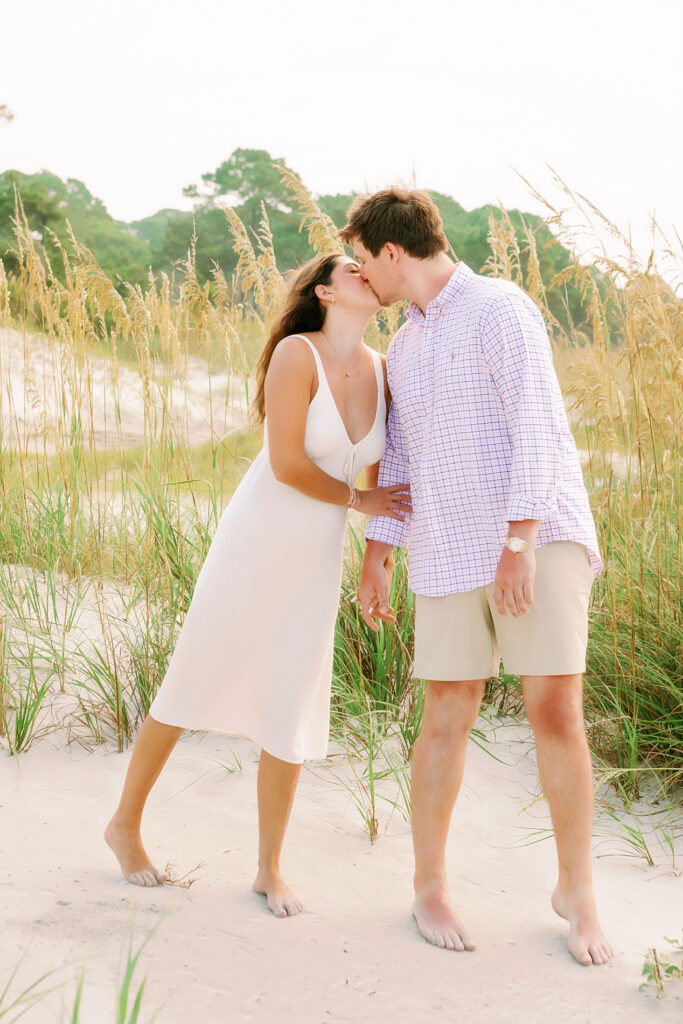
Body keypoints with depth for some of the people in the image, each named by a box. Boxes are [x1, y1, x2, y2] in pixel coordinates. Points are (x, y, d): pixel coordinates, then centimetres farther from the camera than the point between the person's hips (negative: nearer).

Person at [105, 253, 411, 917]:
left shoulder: (380, 370, 1)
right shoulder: (297, 353, -17)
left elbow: (384, 470, 10)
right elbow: (287, 465, -21)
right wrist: (358, 500, -9)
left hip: (316, 562, 5)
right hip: (254, 544, -5)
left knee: (291, 716, 4)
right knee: (191, 688, 8)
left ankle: (270, 870, 20)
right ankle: (125, 824, 29)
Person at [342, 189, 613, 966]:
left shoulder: (500, 307, -7)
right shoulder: (406, 346, 17)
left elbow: (537, 428, -16)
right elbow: (398, 459, 22)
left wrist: (518, 543, -24)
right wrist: (374, 560, 18)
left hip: (539, 537, -5)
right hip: (453, 554, 6)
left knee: (555, 712, -11)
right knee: (446, 721, 2)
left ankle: (576, 892, 6)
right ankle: (430, 886, 18)